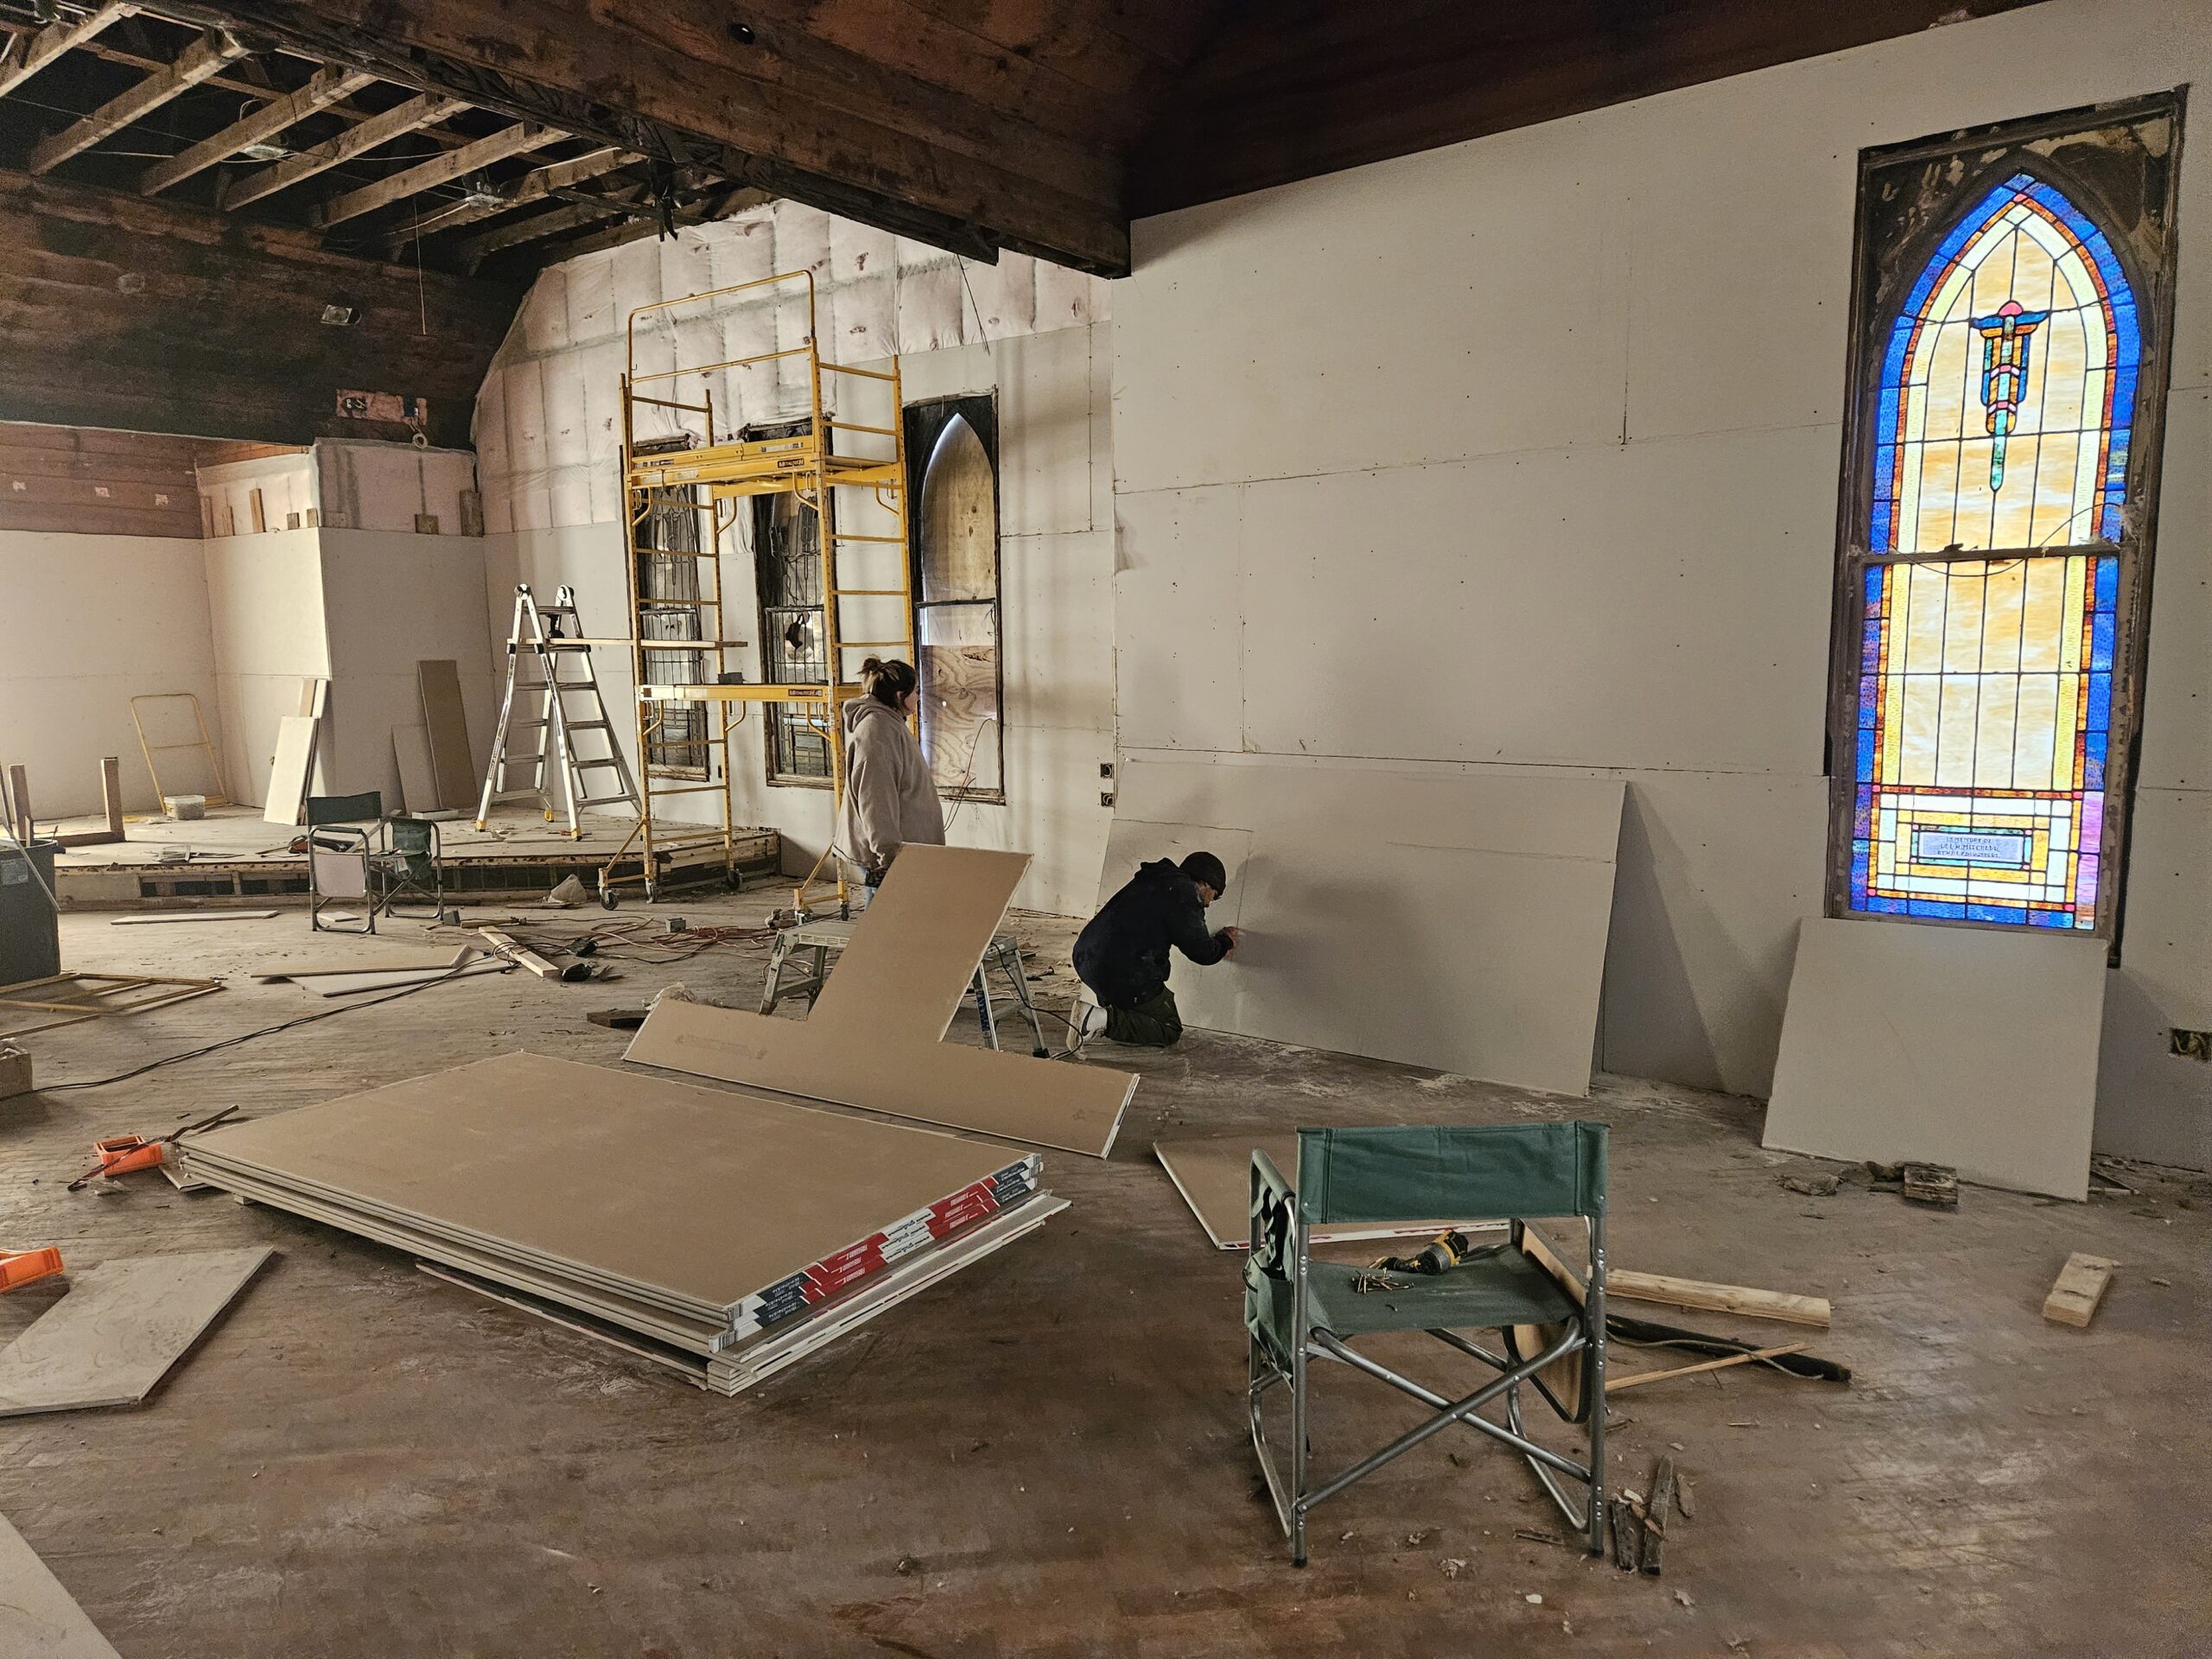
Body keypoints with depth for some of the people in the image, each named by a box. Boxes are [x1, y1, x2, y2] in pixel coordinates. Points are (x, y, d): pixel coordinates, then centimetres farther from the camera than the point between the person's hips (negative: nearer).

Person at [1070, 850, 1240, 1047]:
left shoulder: (1151, 881, 21)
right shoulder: (1184, 893, -7)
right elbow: (1203, 954, -4)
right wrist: (1225, 942, 18)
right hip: (1126, 975, -9)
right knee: (1170, 1030, 7)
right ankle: (1107, 1020, -15)